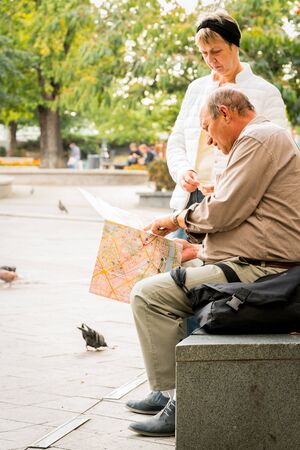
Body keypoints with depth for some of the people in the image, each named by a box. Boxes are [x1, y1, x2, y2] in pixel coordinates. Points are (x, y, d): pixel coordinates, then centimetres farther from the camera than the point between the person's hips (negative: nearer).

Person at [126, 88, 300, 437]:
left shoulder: (257, 139, -11)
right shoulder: (262, 138, 23)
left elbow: (224, 210, -17)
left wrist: (177, 219, 1)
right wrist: (199, 249, 18)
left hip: (256, 271, -12)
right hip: (254, 264, 12)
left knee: (149, 294, -15)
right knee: (166, 277, 22)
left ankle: (176, 402, -11)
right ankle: (167, 390, 22)